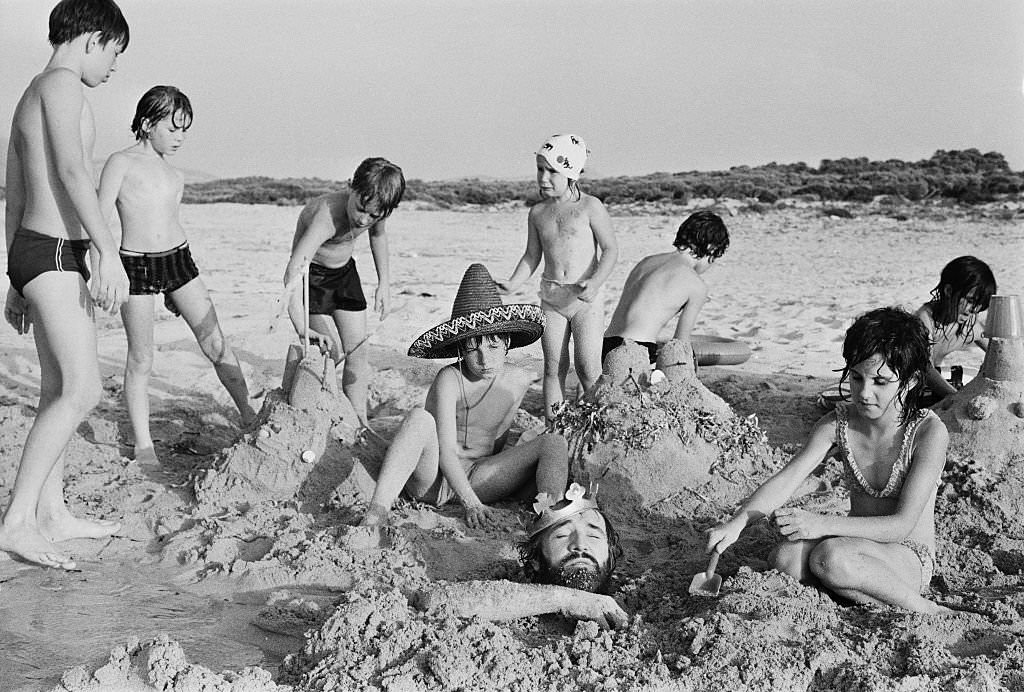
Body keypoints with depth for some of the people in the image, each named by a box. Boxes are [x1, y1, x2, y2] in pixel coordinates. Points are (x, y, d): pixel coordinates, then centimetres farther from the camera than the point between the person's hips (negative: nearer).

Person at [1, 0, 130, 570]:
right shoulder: (62, 83, -7)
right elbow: (72, 170, -23)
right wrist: (109, 252, -30)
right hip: (54, 252, -10)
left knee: (60, 389, 12)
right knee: (83, 390, -15)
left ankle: (53, 512, 18)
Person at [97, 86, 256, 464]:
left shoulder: (175, 176, 14)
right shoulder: (121, 162, -3)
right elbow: (99, 220, -6)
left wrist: (175, 288, 23)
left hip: (178, 259, 5)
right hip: (135, 264, -5)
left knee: (215, 343, 3)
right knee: (141, 359, 0)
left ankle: (248, 415, 14)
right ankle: (143, 444, 10)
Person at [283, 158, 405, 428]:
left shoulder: (376, 211, -20)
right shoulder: (326, 215, -40)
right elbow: (293, 272, -50)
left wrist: (384, 283, 5)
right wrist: (302, 329, -59)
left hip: (344, 270, 6)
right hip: (313, 273, -6)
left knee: (357, 352, 2)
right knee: (332, 351, -13)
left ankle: (359, 423, 10)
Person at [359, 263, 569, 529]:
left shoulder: (519, 380, 2)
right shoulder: (449, 380, -14)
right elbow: (446, 451, -22)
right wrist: (471, 503, -33)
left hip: (478, 478, 5)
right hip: (433, 479, -4)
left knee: (553, 441, -13)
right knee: (420, 418, -34)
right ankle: (377, 512, -44)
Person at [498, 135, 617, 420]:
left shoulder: (590, 206, -6)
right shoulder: (538, 212, 7)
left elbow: (610, 249, -6)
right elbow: (532, 255, 14)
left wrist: (595, 282, -21)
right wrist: (512, 284, -1)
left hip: (585, 299, -4)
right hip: (551, 298, 4)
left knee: (588, 369, -7)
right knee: (553, 368, 5)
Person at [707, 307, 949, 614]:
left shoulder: (928, 431, -18)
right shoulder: (838, 424, -4)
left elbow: (902, 525, -21)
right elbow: (786, 480, -12)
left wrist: (823, 524, -31)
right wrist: (737, 523, -30)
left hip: (909, 557, -4)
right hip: (859, 546, 5)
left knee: (832, 557, -35)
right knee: (786, 558, -25)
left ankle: (927, 612, -15)